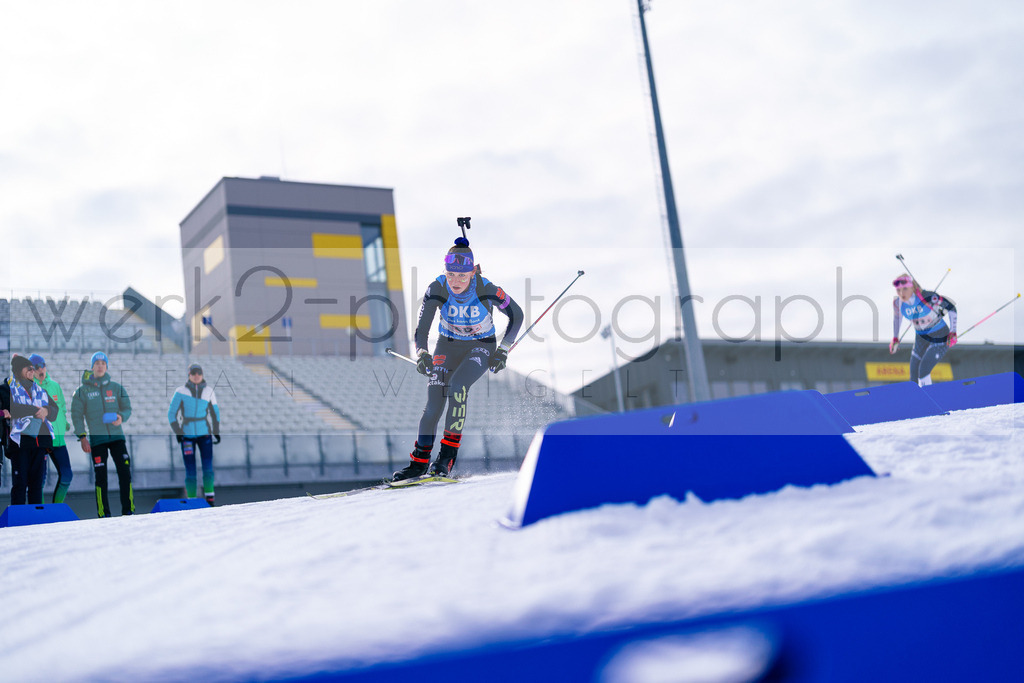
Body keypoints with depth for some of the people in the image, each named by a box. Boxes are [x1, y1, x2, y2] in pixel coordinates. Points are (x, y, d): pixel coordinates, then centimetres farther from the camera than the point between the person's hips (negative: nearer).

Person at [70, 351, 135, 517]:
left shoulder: (116, 388, 9)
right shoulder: (82, 391, 4)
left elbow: (127, 408, 9)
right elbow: (77, 416, 4)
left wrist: (121, 417, -14)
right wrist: (82, 437, -6)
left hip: (117, 436, 1)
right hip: (97, 439, -1)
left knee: (125, 472, -5)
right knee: (101, 477, -2)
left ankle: (128, 511, 3)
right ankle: (104, 514, 4)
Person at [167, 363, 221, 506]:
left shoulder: (208, 391, 4)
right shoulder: (181, 392, -2)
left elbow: (215, 412, 15)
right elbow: (172, 414, 3)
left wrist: (216, 432, 10)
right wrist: (177, 432, -5)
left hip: (205, 434, 1)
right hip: (187, 436, -1)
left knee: (208, 467, -10)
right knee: (190, 471, -3)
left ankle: (210, 498, -5)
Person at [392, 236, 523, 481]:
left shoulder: (486, 289, -26)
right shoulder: (437, 288, -23)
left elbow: (516, 315, -9)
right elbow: (421, 328, -22)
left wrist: (503, 350, -13)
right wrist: (422, 354, -41)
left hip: (481, 346, -2)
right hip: (448, 345, 2)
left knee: (457, 385, -28)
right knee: (434, 401, -11)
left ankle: (448, 453, -17)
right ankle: (420, 460, 6)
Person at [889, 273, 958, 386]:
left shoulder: (927, 297, -26)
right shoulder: (898, 302, -11)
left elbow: (951, 307, -16)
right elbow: (897, 316, 13)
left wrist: (953, 333, -21)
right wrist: (895, 338, 17)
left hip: (940, 337, -5)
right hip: (921, 338, 5)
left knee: (923, 371, -20)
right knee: (914, 377, 3)